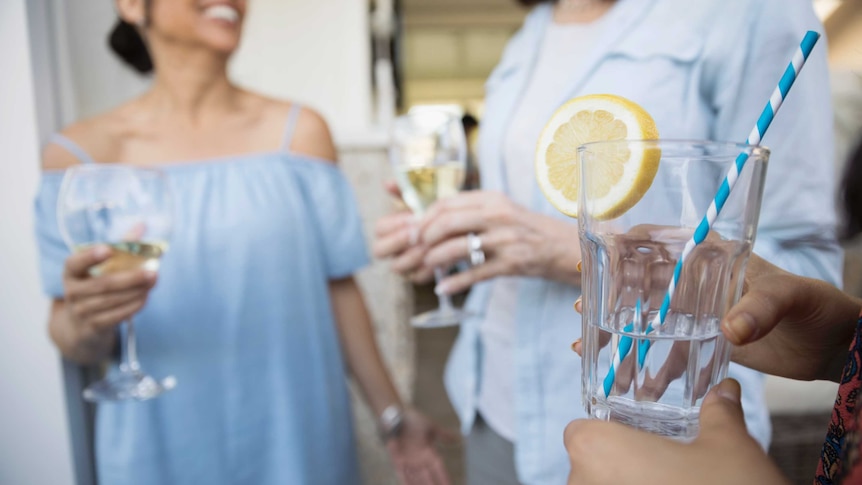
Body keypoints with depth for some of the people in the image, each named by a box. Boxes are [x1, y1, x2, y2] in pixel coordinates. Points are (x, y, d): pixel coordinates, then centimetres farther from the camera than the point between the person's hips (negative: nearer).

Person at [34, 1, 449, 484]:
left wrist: (392, 414, 1)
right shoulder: (79, 153, -5)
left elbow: (337, 286, -2)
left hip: (295, 433, 0)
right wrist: (84, 322, -22)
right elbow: (74, 337, 0)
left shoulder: (298, 130, -5)